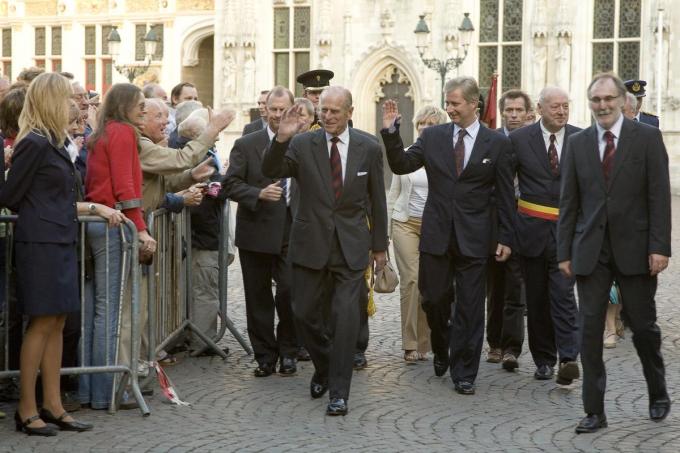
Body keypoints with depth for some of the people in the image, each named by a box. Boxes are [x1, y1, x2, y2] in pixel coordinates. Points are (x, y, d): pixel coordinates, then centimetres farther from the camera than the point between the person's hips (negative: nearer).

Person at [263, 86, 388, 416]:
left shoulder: (369, 148, 0)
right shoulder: (302, 144, -2)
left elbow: (377, 200, 7)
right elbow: (270, 171, -14)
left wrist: (380, 246, 10)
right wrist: (281, 138, -30)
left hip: (351, 246, -1)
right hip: (311, 243, 1)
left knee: (346, 315, -9)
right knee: (305, 313, 8)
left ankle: (339, 392, -1)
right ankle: (324, 367, 35)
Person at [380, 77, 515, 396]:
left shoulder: (497, 143, 0)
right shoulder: (432, 136, 4)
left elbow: (504, 194, 2)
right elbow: (401, 165, 1)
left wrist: (506, 238, 0)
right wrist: (391, 132, -13)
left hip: (473, 237, -2)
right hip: (436, 234, 2)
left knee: (469, 307, 2)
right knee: (433, 299, 8)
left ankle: (464, 374, 12)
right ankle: (441, 351, 36)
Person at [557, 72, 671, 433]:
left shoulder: (647, 137, -1)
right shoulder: (578, 143, 7)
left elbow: (659, 196, -4)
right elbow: (569, 203, 7)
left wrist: (659, 247, -10)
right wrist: (564, 252, 3)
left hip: (634, 250, -2)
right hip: (591, 251, 2)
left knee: (643, 326, 7)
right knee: (590, 329, 0)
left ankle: (658, 394, 30)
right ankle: (594, 412, 7)